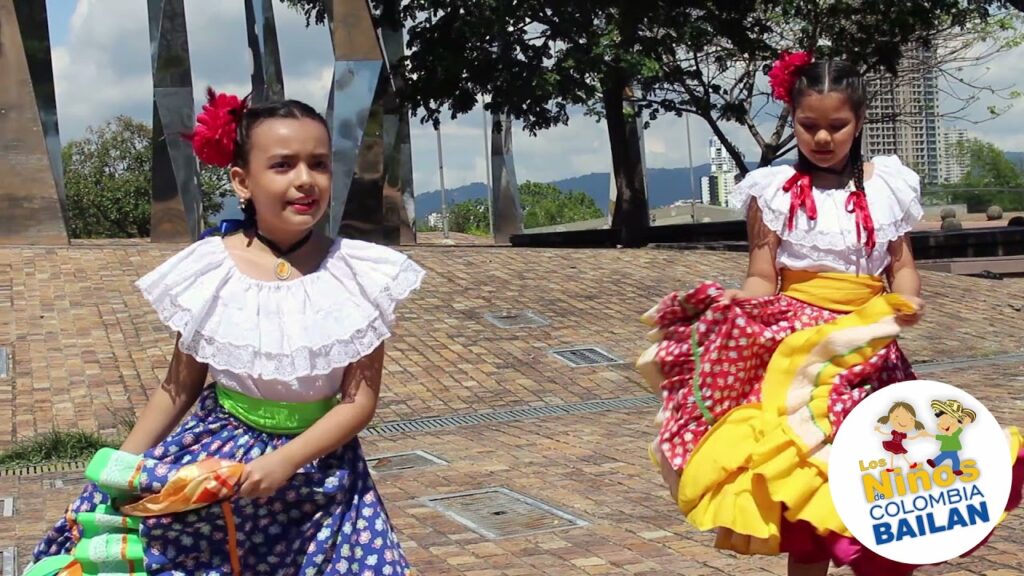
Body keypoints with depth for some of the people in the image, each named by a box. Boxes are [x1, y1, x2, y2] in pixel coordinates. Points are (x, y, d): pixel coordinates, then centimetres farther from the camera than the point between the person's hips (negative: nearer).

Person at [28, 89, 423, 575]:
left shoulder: (358, 275, -11)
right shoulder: (209, 271, -8)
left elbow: (361, 399, -9)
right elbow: (179, 386, 3)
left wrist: (284, 462, -20)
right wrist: (121, 466, 0)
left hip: (318, 467, -1)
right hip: (214, 451, 1)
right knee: (109, 512, -6)